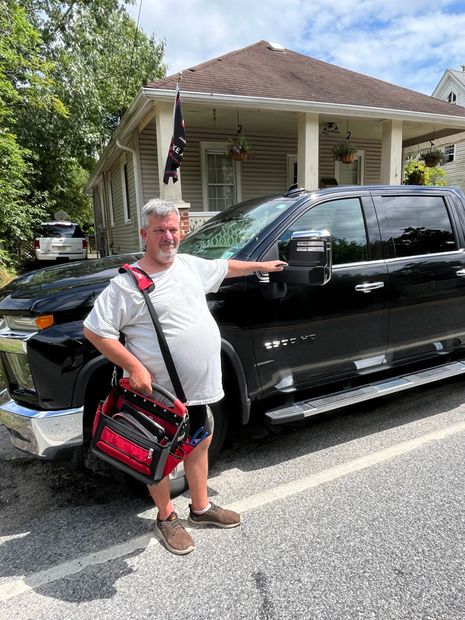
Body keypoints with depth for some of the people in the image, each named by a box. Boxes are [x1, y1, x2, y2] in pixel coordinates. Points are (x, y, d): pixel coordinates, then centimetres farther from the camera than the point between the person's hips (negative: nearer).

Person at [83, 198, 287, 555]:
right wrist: (134, 367, -22)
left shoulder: (190, 265, 5)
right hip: (160, 392, -7)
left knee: (200, 445, 21)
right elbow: (95, 330, -16)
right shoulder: (128, 284, -17)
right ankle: (167, 519, 35)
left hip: (198, 386, 7)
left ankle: (201, 508, 42)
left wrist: (262, 266, 33)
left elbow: (224, 267, 23)